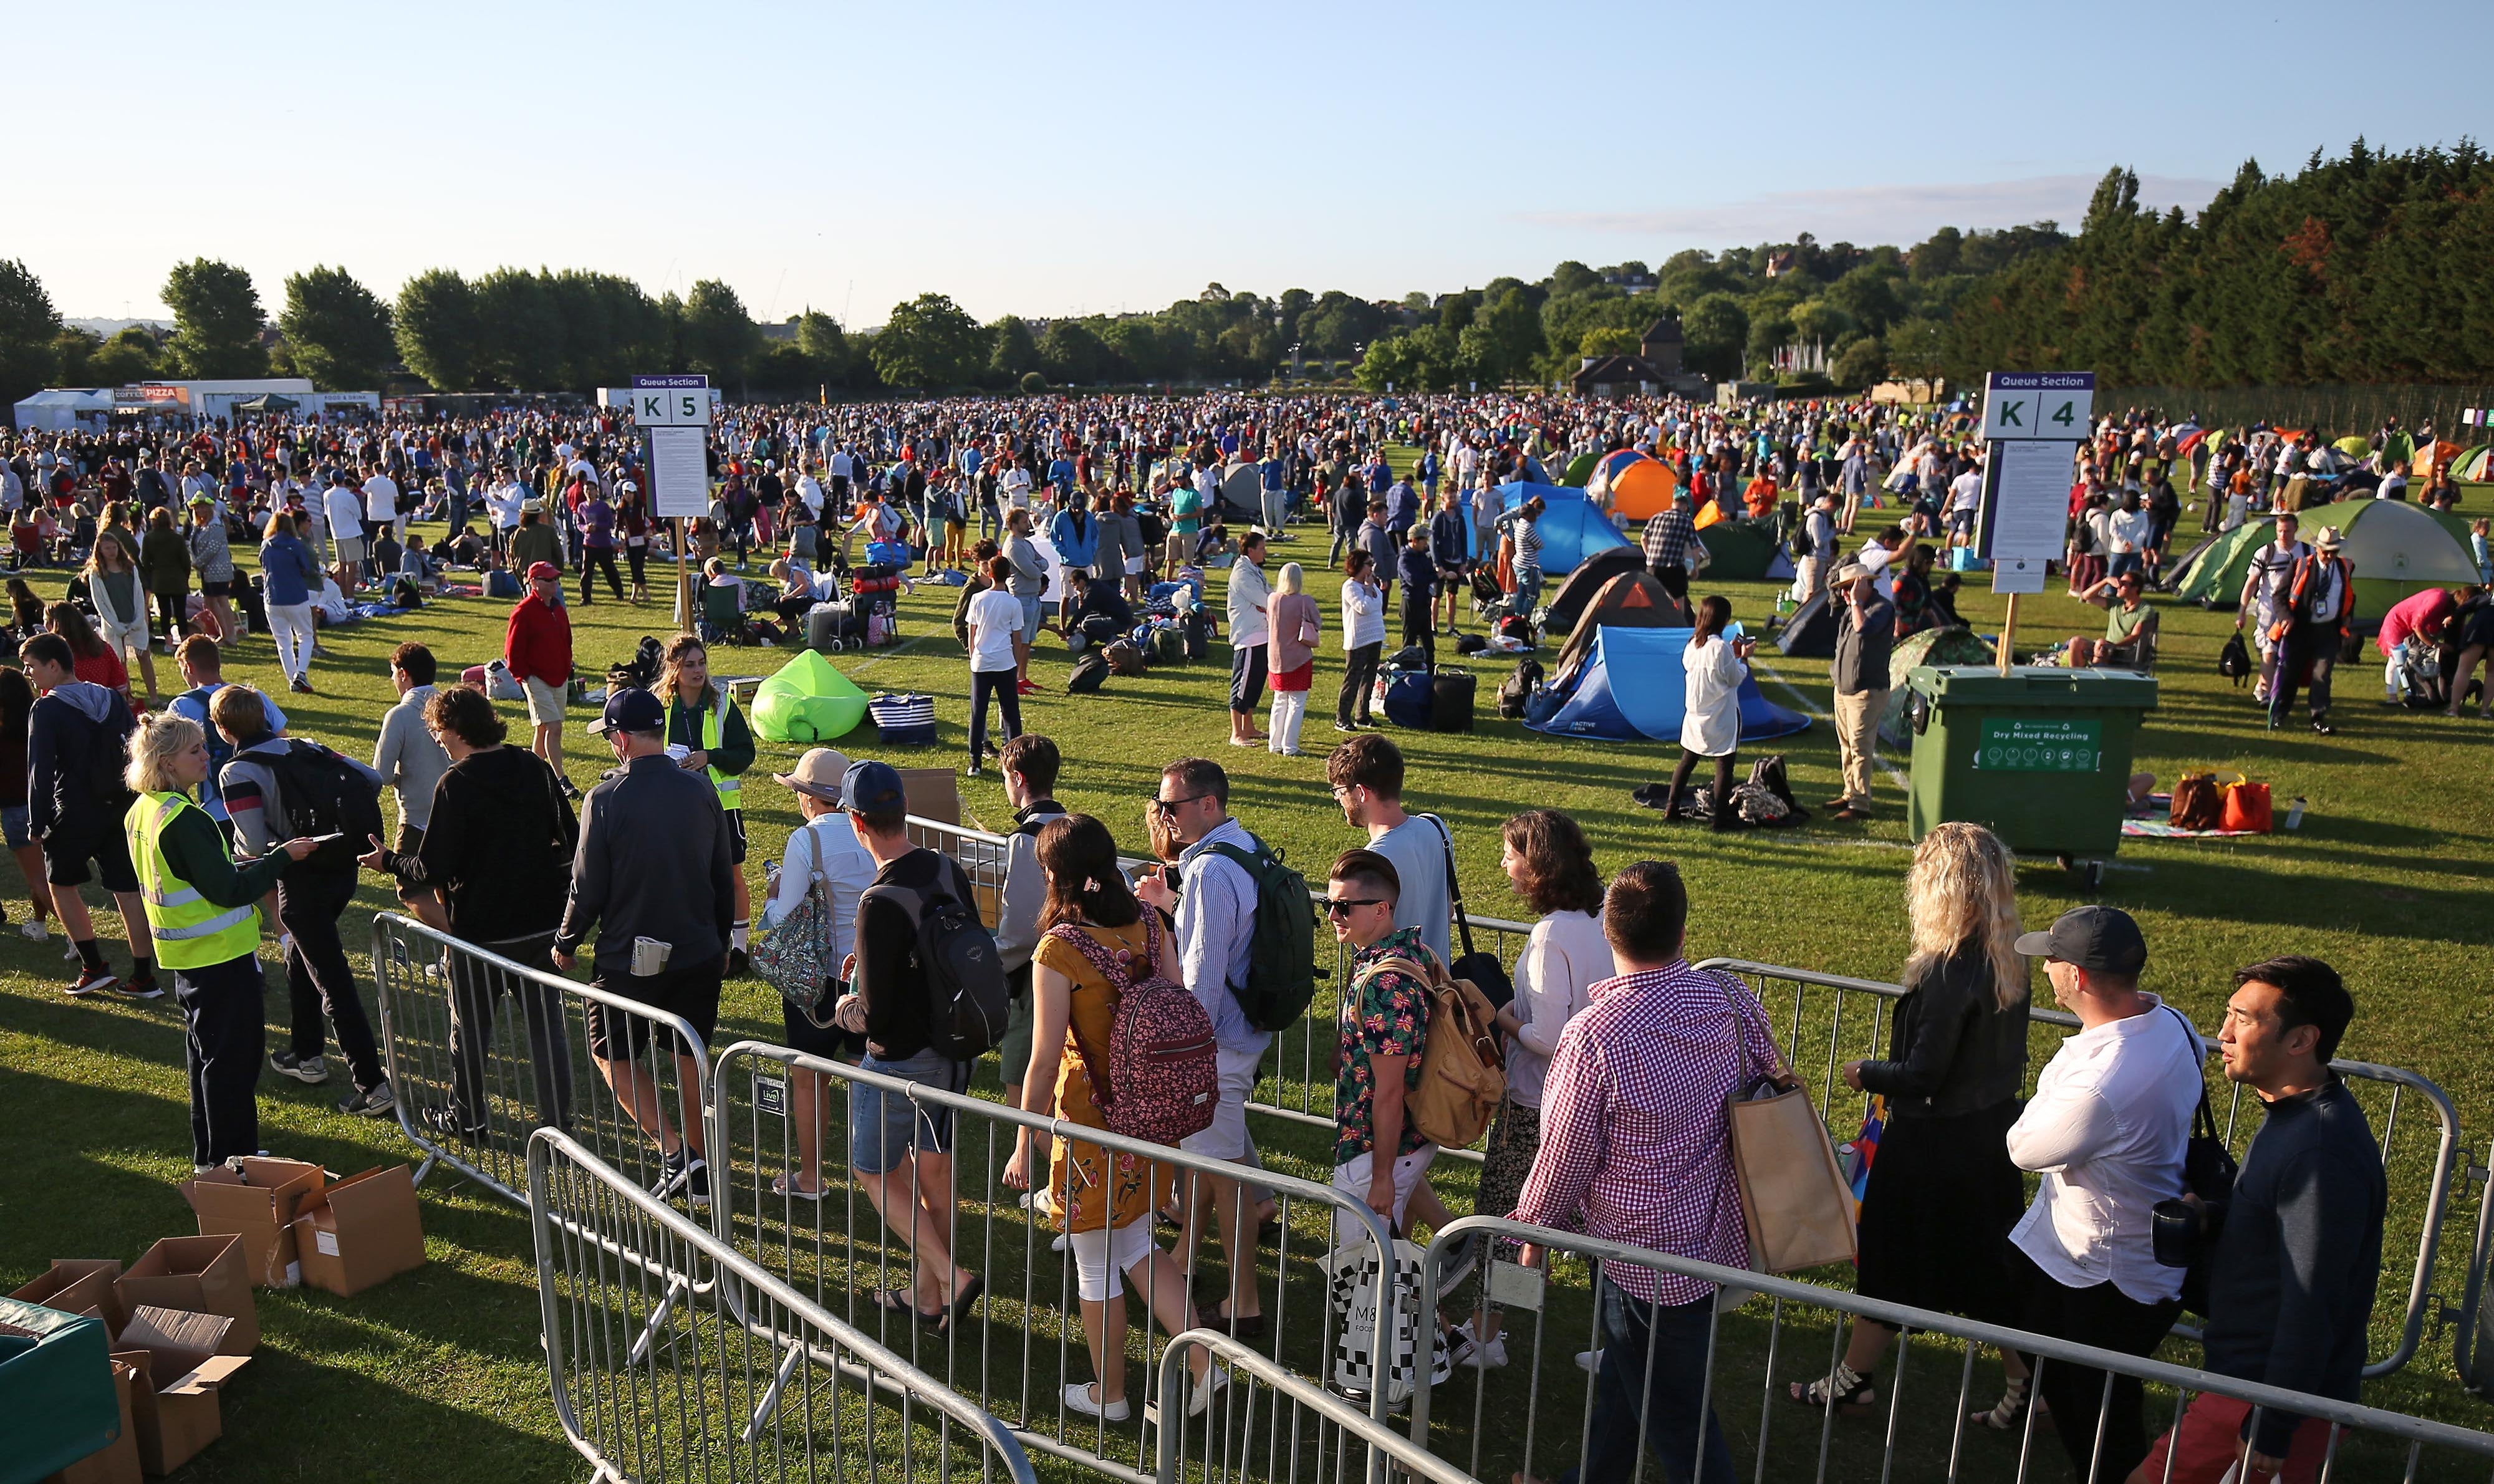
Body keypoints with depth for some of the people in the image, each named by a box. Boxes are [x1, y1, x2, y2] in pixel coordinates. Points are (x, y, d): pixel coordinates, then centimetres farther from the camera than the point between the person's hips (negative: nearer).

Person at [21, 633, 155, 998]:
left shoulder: (46, 709, -10)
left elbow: (40, 771, -12)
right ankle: (143, 977, 7)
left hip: (74, 816, -5)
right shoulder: (113, 701, 6)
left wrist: (37, 823, -5)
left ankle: (94, 967, 11)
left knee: (61, 884, 15)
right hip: (121, 810, 5)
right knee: (128, 891, 6)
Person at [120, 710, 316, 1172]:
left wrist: (245, 868, 12)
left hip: (186, 955, 10)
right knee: (233, 1059, 1)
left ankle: (208, 1153, 32)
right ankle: (230, 1162, 10)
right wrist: (282, 856, -16)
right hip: (221, 955, -10)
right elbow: (229, 891, -24)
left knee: (204, 1048, 20)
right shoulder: (184, 819, -24)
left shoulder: (140, 812, 5)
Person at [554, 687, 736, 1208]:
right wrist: (721, 942, 20)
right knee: (690, 1058, 17)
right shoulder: (701, 790, -2)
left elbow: (588, 889, -11)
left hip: (629, 960, -4)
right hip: (699, 954, 4)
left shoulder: (606, 799, -15)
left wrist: (565, 944, 7)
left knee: (612, 1053, 15)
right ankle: (699, 1172, 25)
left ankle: (674, 1151, 0)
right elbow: (724, 878, 6)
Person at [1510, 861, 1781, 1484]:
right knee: (1622, 1377, 27)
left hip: (1648, 1255, -7)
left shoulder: (1594, 1035, -26)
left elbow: (1565, 1155, -16)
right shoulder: (1734, 1002, -9)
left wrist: (1534, 1226, 3)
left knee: (1677, 1418, 12)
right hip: (1721, 1237, 7)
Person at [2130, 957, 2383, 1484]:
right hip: (2251, 1372, 10)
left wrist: (2270, 1436, -22)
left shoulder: (2321, 1152, -28)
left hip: (2275, 1395, -10)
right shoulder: (2297, 1113, 5)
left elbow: (2310, 1309, -26)